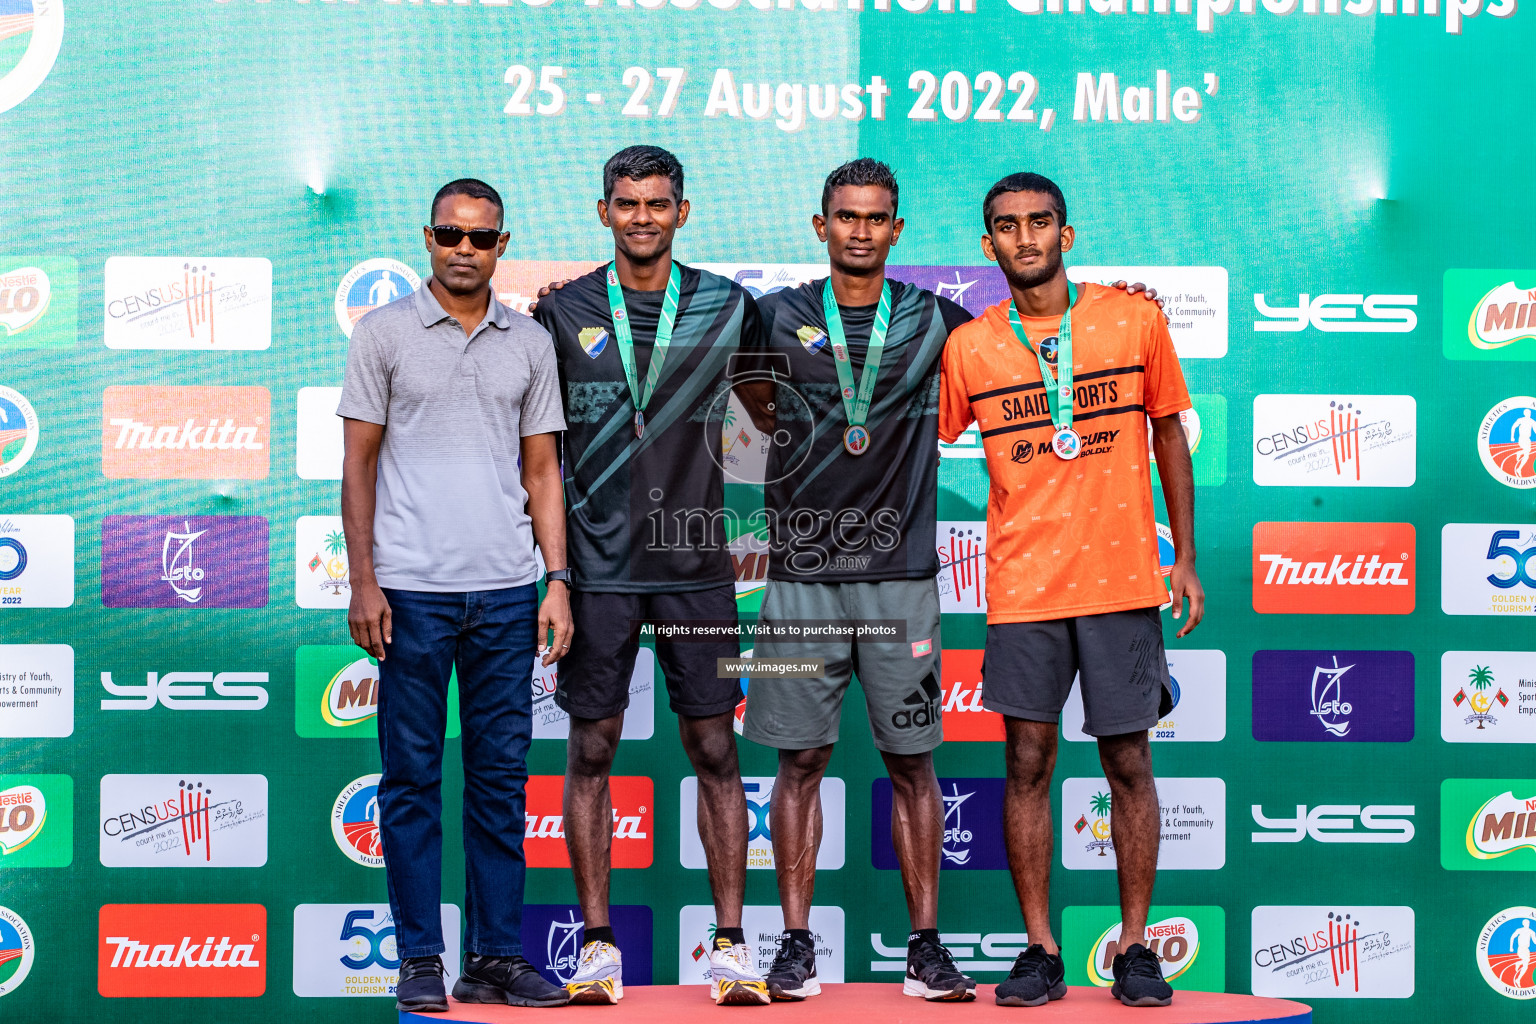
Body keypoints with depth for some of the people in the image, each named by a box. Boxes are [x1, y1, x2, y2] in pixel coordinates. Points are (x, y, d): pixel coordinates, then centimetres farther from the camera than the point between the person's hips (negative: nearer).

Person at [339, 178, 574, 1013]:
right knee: (412, 778, 1)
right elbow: (358, 464, 2)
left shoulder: (531, 343, 11)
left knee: (501, 777, 5)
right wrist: (363, 582, -5)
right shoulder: (384, 333, 4)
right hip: (412, 589, -3)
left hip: (506, 590, 3)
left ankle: (497, 956, 12)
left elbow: (541, 472, 13)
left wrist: (557, 581, 5)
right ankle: (420, 960, 9)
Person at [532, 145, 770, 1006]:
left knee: (715, 749, 2)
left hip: (697, 568, 0)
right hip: (597, 569, 0)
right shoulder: (565, 312, 4)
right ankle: (599, 946, 10)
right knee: (592, 750, 2)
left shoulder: (728, 307, 6)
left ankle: (732, 945, 9)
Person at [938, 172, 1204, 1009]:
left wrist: (1185, 556, 8)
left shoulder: (1133, 320, 2)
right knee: (1028, 761, 2)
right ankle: (1041, 951, 11)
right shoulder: (968, 347, 2)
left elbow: (1169, 436, 11)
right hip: (1022, 586, 0)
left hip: (1122, 579, 0)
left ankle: (1135, 948, 14)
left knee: (1128, 761, 4)